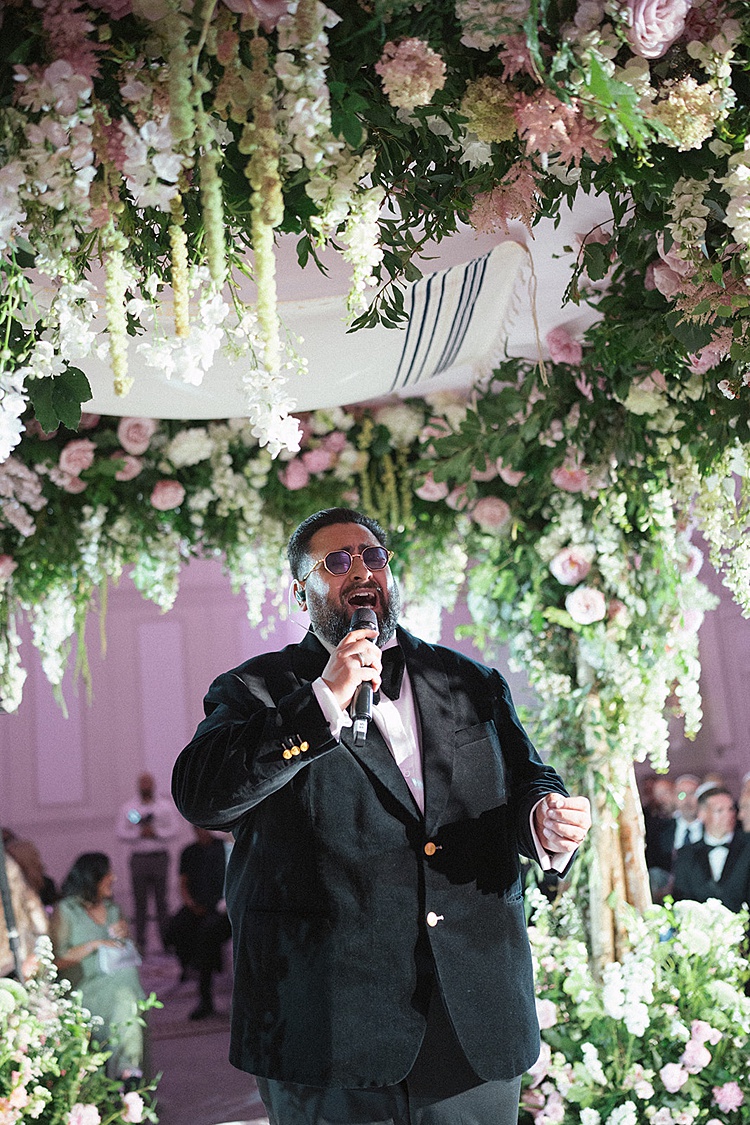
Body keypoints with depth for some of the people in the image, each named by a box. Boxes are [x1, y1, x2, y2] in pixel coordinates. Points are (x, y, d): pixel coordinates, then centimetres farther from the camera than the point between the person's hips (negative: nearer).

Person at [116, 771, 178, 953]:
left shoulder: (165, 805, 10)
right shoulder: (128, 807, 10)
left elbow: (173, 829, 4)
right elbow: (121, 832, 3)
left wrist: (155, 832, -11)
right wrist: (139, 833, -12)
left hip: (160, 856, 0)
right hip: (139, 857, 0)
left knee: (162, 900, 0)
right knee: (140, 902, 1)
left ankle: (167, 940, 5)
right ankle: (140, 943, 6)